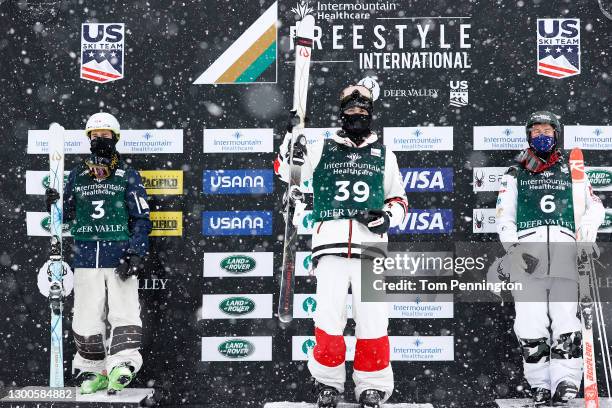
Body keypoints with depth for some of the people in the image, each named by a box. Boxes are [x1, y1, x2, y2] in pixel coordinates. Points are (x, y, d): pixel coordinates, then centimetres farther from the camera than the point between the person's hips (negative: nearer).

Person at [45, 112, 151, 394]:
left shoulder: (128, 175, 4)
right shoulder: (76, 176, 13)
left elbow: (141, 218, 1)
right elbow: (67, 215, 20)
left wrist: (136, 254, -8)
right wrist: (54, 204, -2)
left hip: (120, 257, -3)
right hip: (86, 257, 3)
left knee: (124, 312, -9)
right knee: (87, 317, 5)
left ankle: (121, 366, -8)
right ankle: (93, 371, 15)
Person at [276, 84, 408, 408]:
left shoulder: (384, 155, 17)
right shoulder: (322, 150, 15)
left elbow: (399, 199, 21)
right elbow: (285, 172, 11)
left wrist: (388, 217, 0)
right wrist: (291, 141, -5)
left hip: (370, 246, 1)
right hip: (331, 244, 0)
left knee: (373, 320, -1)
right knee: (328, 318, -4)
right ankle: (328, 382, 17)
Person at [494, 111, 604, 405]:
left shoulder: (571, 172, 22)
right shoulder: (515, 175, 18)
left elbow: (595, 205, 18)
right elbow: (503, 216, 10)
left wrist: (588, 226, -5)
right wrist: (513, 250, -6)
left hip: (565, 250, 1)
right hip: (527, 254, -1)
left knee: (566, 320, -8)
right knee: (531, 326, -6)